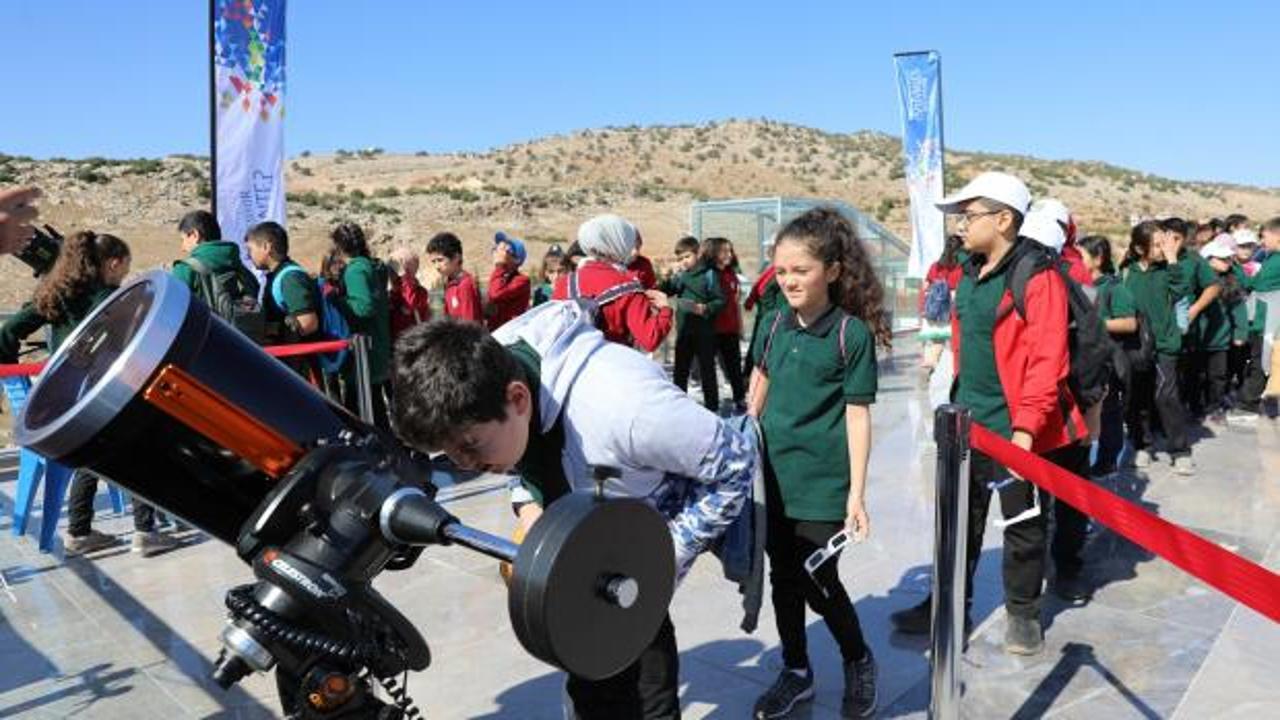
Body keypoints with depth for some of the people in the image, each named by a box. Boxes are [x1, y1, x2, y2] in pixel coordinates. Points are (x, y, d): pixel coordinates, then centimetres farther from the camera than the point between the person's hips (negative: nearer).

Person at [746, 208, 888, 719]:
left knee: (818, 581, 1)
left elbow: (858, 415, -11)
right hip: (775, 474, 5)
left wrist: (857, 493, -13)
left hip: (823, 480, -5)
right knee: (784, 576, 14)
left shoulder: (852, 332, -12)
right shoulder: (778, 322, 3)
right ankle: (796, 672, 34)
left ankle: (859, 662, 30)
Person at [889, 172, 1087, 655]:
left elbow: (1047, 360, -20)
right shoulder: (969, 274, 9)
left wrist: (1026, 424, -23)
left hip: (1014, 428, -8)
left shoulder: (1037, 276, -16)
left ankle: (1023, 613, 28)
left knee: (1022, 525, 10)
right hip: (968, 423, 8)